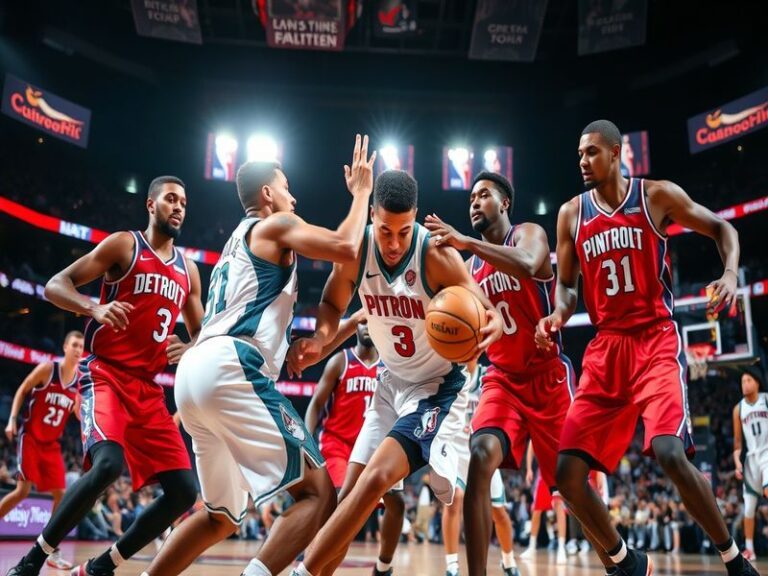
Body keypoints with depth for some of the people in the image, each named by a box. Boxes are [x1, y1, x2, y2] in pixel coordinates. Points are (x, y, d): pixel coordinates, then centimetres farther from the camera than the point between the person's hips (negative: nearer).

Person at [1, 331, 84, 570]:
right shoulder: (47, 368, -10)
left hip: (52, 443, 5)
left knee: (60, 494, -1)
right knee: (23, 490, -15)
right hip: (30, 437, -5)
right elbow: (22, 391, -3)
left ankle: (53, 552, 6)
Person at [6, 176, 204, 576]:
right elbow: (54, 286, -7)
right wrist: (94, 307, -27)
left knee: (184, 491, -3)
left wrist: (188, 351, -2)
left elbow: (201, 335, 22)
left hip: (148, 388, 6)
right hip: (106, 374, -6)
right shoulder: (124, 244, 0)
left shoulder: (188, 269, 16)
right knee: (108, 463, -32)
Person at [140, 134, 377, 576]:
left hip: (194, 370, 9)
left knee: (224, 514, 21)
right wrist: (362, 192, 8)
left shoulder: (238, 242, 33)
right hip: (229, 367, -9)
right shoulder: (275, 224, 8)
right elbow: (346, 248, -8)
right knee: (318, 493, -9)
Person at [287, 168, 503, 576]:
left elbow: (489, 313, -21)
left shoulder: (436, 255, -25)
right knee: (351, 489, 4)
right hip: (391, 382, 5)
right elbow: (332, 304, 4)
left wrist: (489, 328, -45)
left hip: (438, 386, -5)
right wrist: (320, 338, -18)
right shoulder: (356, 250, -12)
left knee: (377, 478, -21)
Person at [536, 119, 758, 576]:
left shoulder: (657, 195, 1)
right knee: (568, 473, -6)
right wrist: (558, 316, -9)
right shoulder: (572, 213, 9)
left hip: (657, 339, -4)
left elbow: (722, 228, 10)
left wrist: (731, 273, -10)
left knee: (669, 453, -25)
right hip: (606, 349, 4)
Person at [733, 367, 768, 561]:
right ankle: (749, 549, 14)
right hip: (752, 457, 4)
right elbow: (738, 440, 9)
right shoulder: (738, 409, 5)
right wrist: (737, 462, -2)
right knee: (749, 507, 4)